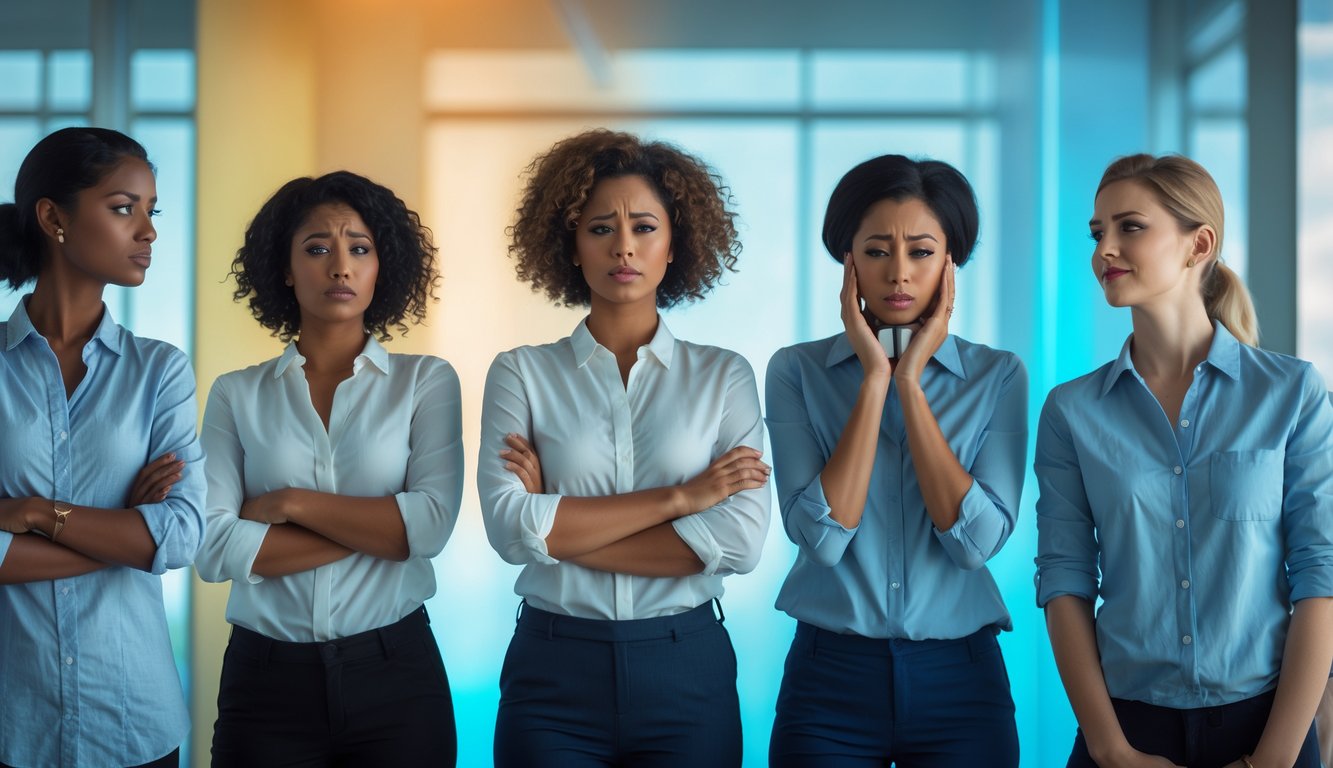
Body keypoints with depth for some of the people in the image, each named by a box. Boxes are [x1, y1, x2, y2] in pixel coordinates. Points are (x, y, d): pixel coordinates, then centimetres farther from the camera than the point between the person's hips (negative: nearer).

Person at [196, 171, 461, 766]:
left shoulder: (426, 381, 2)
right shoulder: (236, 395, 4)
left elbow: (432, 525, -11)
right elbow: (214, 548, -9)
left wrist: (289, 504, -10)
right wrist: (379, 528, -11)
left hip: (394, 671, 0)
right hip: (265, 677, 0)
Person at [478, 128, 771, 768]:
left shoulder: (724, 376, 3)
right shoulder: (521, 374, 2)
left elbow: (741, 540, -10)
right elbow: (509, 526, -12)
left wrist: (558, 526, -11)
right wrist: (681, 496, -12)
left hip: (687, 673, 1)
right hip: (554, 673, 0)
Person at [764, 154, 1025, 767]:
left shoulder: (998, 377, 0)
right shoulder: (798, 371, -1)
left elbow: (977, 540, -12)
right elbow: (821, 535, -13)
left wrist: (909, 383, -12)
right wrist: (874, 378, -12)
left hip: (959, 679, 1)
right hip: (830, 676, 0)